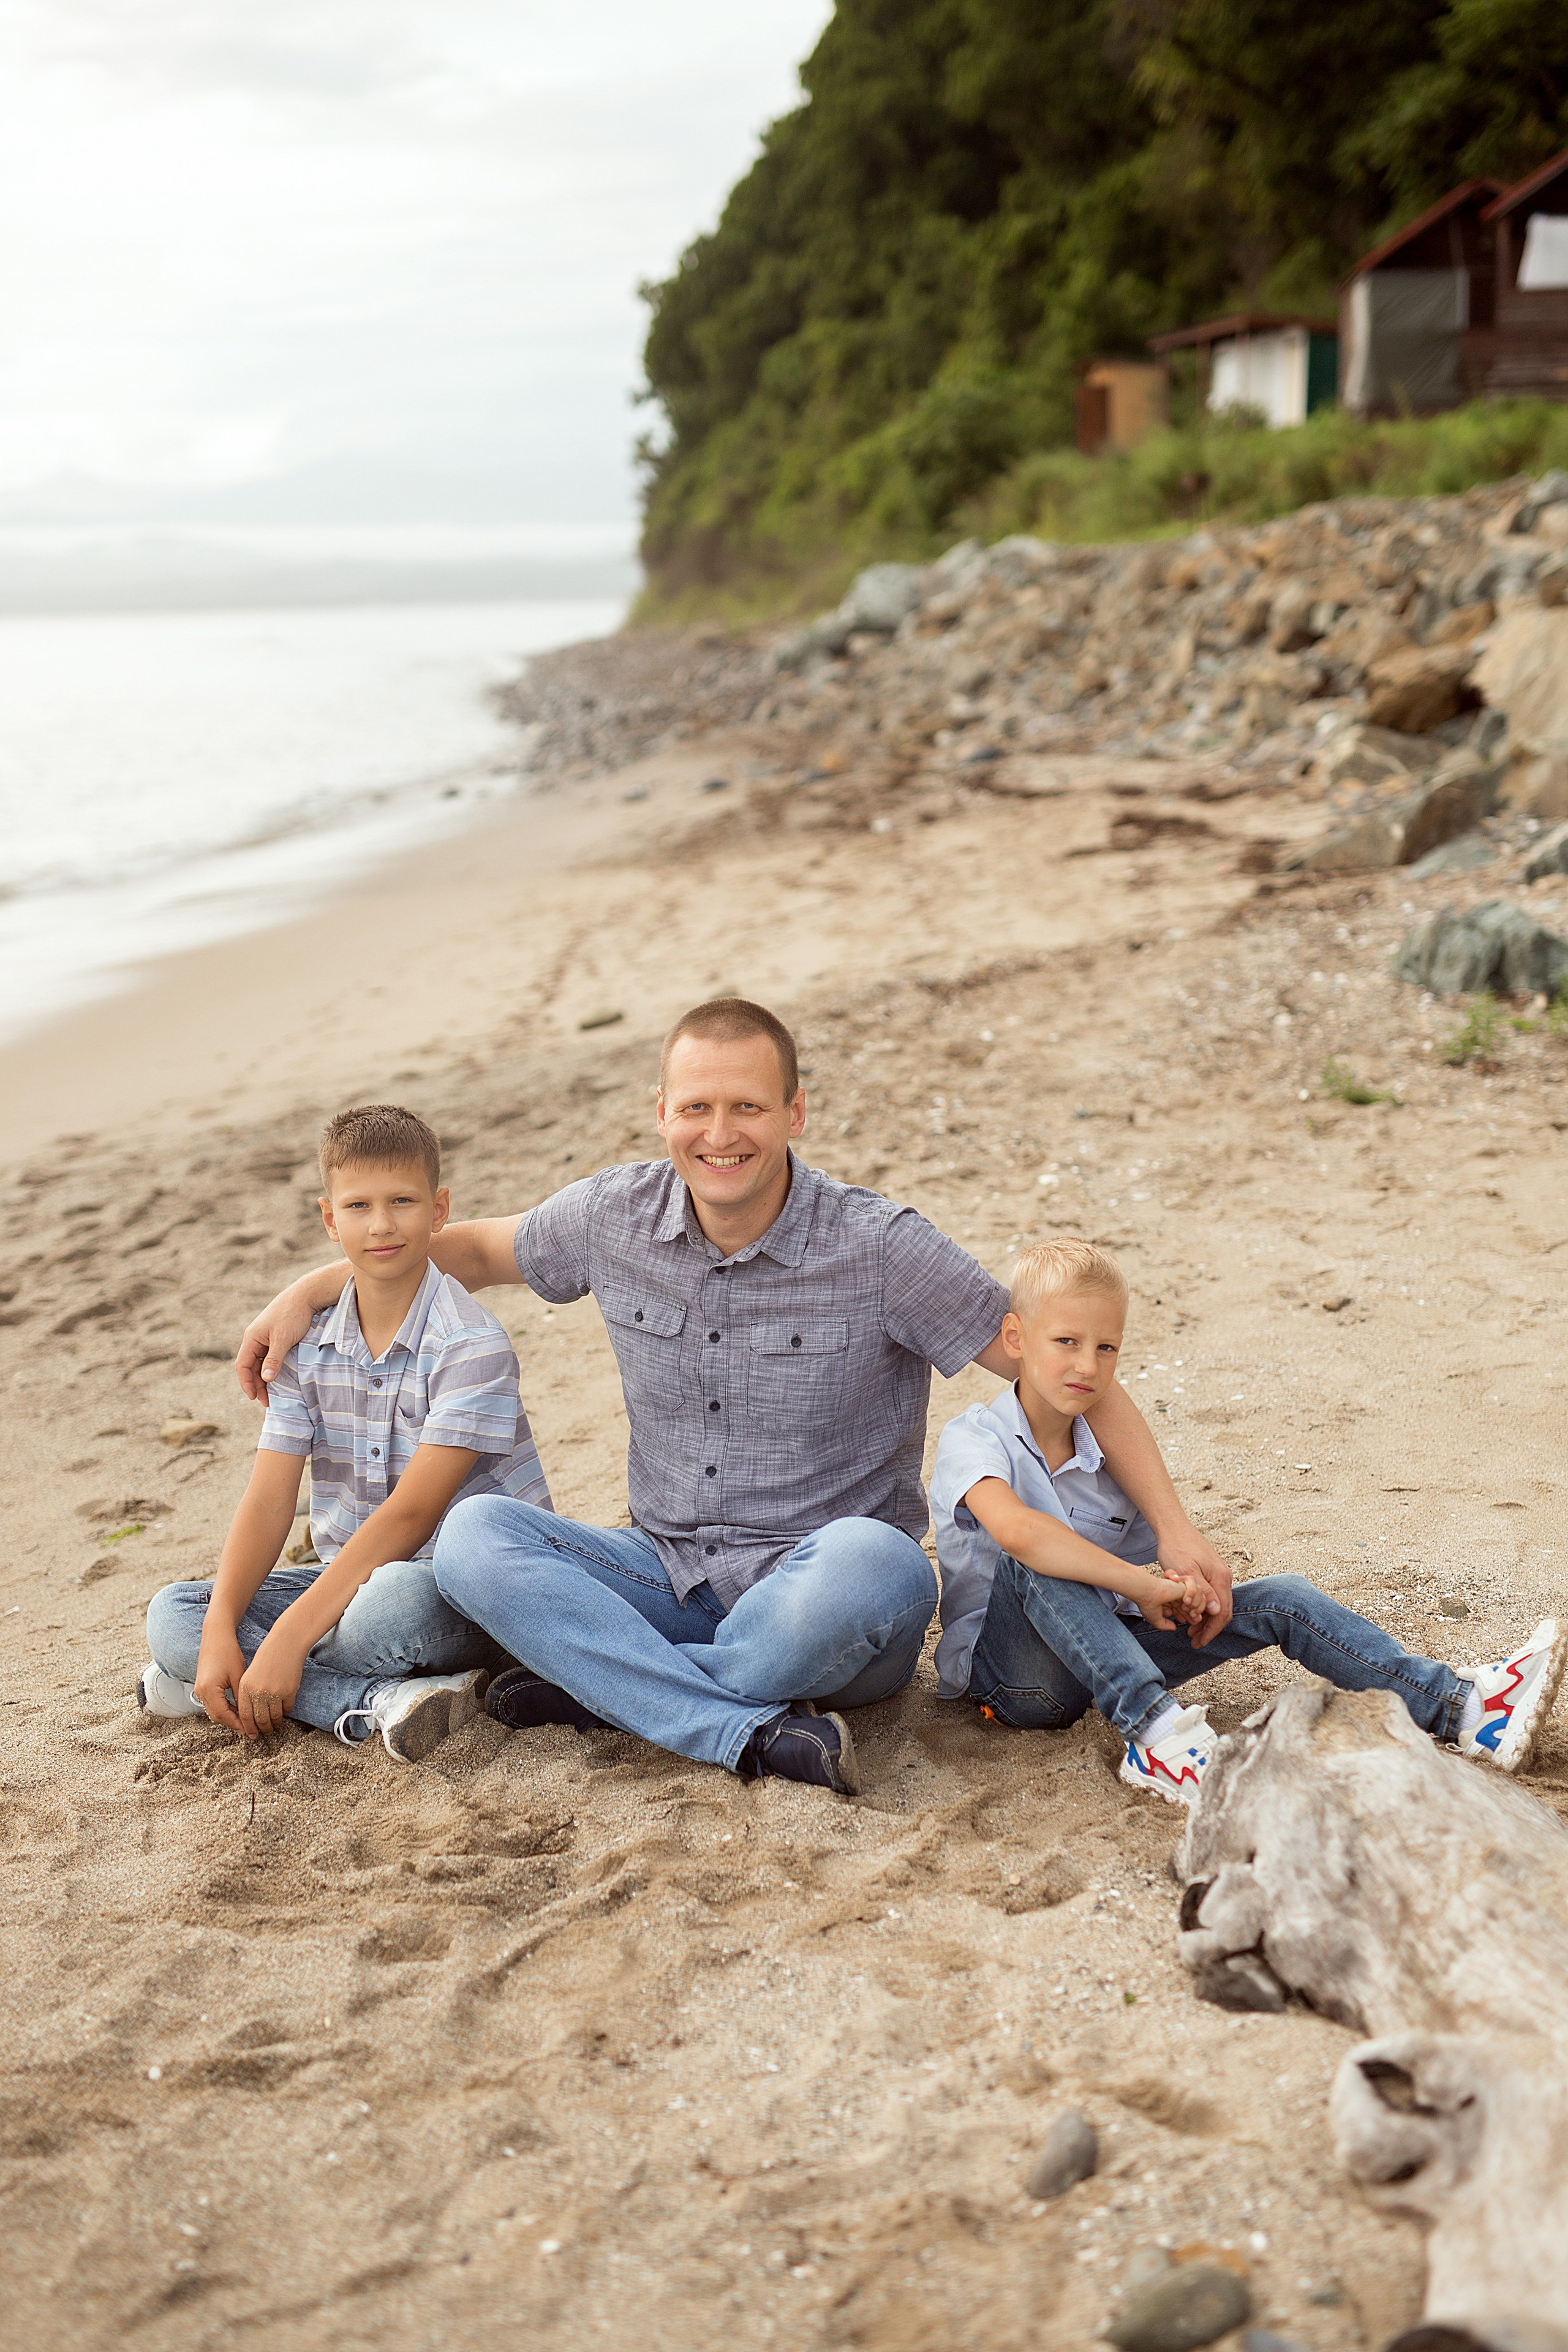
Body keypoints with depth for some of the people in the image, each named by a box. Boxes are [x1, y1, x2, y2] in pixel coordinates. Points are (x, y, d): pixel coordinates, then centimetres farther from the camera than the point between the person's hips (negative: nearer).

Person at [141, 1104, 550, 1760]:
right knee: (171, 1614, -11)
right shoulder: (306, 1342, 2)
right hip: (350, 1578, 7)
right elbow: (269, 1498, -3)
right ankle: (373, 1702, -26)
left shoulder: (470, 1345, -17)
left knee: (396, 1599, -40)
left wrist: (290, 1637, -26)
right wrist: (219, 1631, -18)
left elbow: (410, 1514, -22)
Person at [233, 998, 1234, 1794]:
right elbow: (479, 1248, 18)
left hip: (815, 1593, -4)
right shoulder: (617, 1216, -2)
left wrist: (1175, 1525, -17)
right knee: (474, 1534, -20)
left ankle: (605, 1682, -16)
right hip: (671, 1580, 4)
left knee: (873, 1563, -39)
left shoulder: (880, 1248, -14)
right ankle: (756, 1731, -30)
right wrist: (308, 1291, 12)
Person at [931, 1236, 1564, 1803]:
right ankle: (1157, 1735, -43)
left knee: (1280, 1600, -8)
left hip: (1105, 1650, 6)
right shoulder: (973, 1440, -16)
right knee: (1035, 1562, -37)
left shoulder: (1108, 1450, 6)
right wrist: (1143, 1584, -35)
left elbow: (1153, 1558, 5)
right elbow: (1012, 1529, -37)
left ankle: (1460, 1706, -14)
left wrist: (1184, 1585, -20)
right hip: (1012, 1672, -5)